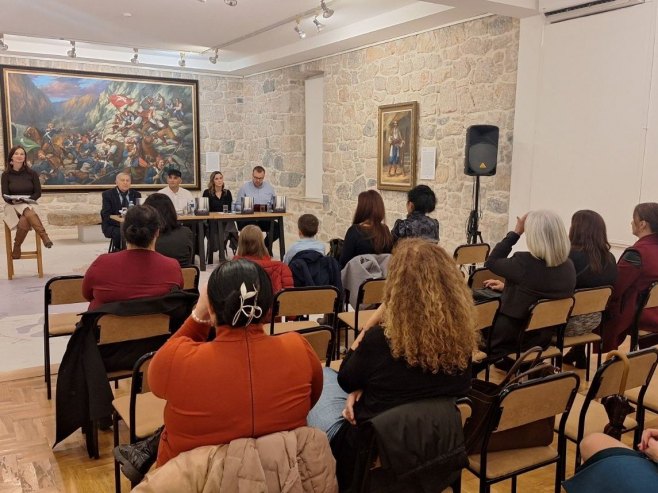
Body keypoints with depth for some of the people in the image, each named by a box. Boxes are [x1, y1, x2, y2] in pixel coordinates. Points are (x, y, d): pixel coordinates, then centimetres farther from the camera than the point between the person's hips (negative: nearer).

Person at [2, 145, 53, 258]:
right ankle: (45, 237, -46)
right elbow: (5, 195, 1)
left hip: (29, 205, 1)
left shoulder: (32, 173, 4)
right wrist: (13, 201, -21)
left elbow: (38, 193, 4)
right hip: (12, 206, -1)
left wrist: (28, 199, -15)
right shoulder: (6, 174, 4)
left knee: (24, 222, -37)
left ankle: (16, 247, -23)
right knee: (29, 213, -38)